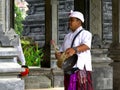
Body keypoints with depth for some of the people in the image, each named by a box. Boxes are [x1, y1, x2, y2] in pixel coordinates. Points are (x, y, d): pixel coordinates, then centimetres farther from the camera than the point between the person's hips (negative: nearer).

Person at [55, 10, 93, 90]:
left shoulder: (85, 34, -2)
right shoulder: (67, 36, 21)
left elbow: (86, 46, -22)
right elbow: (62, 51, 20)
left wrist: (75, 49, -42)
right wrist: (58, 55, -5)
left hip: (82, 69, -7)